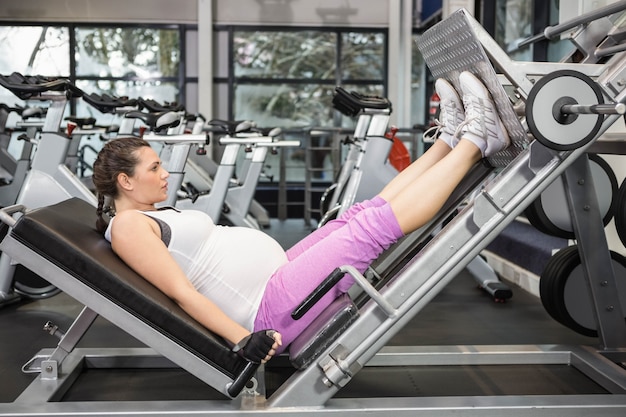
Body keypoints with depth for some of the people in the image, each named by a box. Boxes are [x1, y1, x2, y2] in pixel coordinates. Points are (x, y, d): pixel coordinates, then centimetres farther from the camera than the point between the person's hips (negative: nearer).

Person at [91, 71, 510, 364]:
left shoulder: (156, 217, 20)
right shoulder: (128, 226, -9)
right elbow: (182, 291, -18)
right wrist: (243, 340, -25)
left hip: (278, 274, 10)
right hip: (274, 308, -10)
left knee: (363, 213, 1)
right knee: (376, 223, -11)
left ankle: (451, 138, 11)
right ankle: (477, 140, -3)